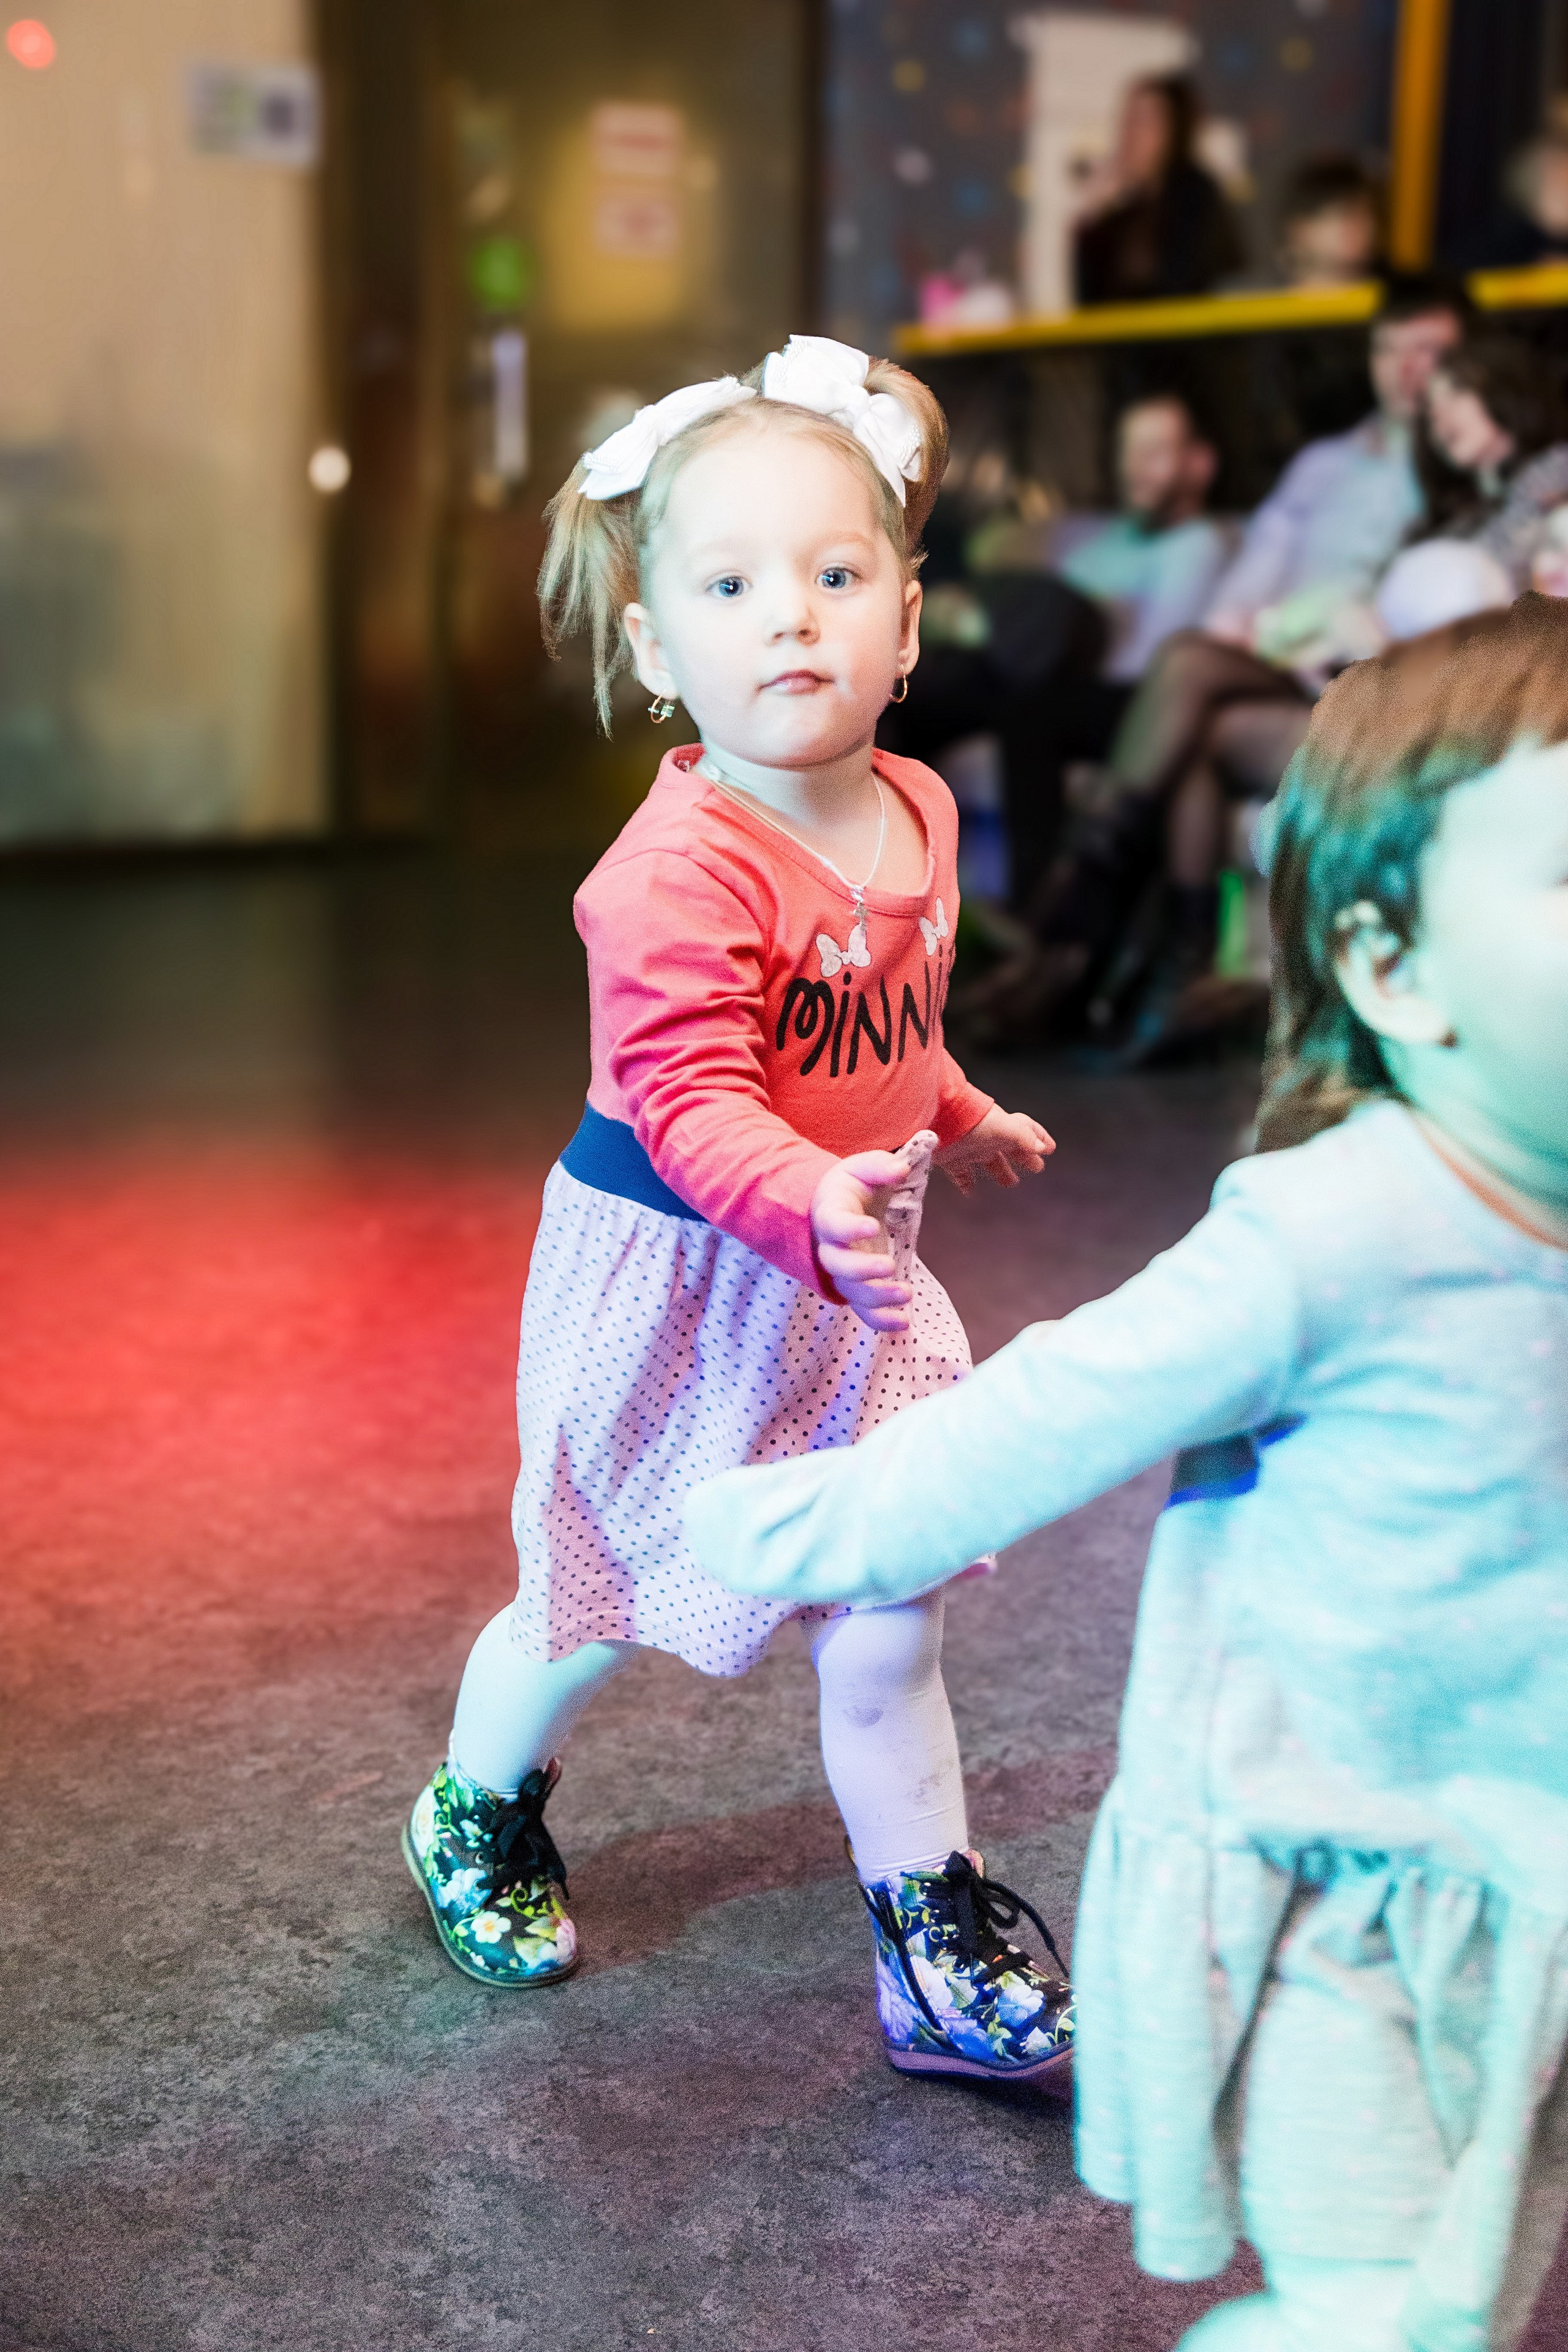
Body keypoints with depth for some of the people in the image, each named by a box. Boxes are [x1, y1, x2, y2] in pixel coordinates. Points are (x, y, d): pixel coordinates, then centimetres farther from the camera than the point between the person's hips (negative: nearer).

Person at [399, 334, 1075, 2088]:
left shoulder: (914, 814, 0)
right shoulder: (680, 872, -27)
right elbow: (691, 1102, -35)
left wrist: (955, 1118, 32)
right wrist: (812, 1208, -52)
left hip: (851, 1275, 6)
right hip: (679, 1275, -6)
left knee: (888, 1621, 9)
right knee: (594, 1606, 14)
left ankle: (939, 1949, 26)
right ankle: (479, 1817, 45)